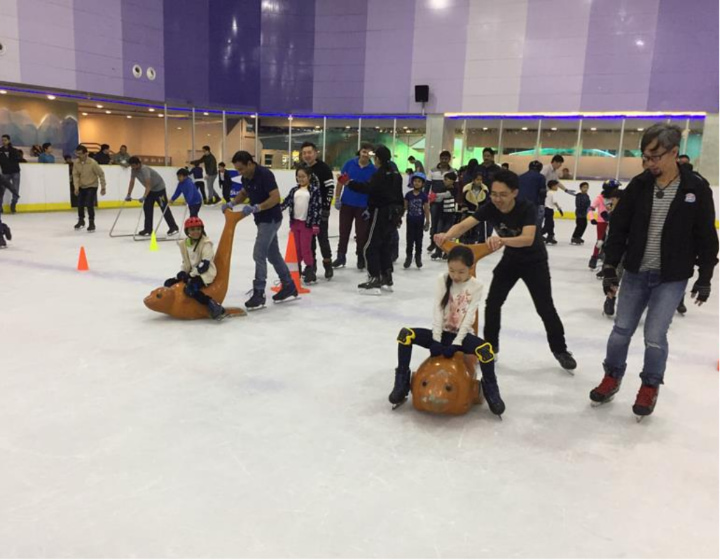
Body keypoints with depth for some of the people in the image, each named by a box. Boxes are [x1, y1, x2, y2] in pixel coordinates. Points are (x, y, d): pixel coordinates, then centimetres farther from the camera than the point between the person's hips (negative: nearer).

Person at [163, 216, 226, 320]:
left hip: (205, 274, -8)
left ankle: (213, 305, -32)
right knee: (169, 283, 1)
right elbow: (186, 263, 18)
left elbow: (204, 264, -19)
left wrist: (191, 274, -20)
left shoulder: (206, 244, -12)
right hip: (192, 273, 8)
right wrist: (182, 273, -1)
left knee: (189, 289, -34)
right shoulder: (184, 244, 9)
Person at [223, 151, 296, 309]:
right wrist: (232, 203, 2)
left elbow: (276, 198, -25)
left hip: (271, 219, -9)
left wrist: (255, 207, -32)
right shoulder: (246, 177, 3)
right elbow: (244, 192, 20)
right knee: (273, 255, 15)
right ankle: (289, 287, 26)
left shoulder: (265, 174, -22)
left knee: (259, 254, -12)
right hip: (262, 219, 9)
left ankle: (259, 294, -6)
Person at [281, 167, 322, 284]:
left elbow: (318, 207, -9)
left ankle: (310, 271, 5)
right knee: (296, 247, 11)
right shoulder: (294, 190, 10)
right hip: (295, 222, 5)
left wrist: (316, 224, -13)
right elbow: (286, 202, 9)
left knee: (306, 247, -5)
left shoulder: (314, 190, -6)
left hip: (307, 223, -5)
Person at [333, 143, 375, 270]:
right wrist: (337, 198, -3)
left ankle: (361, 258, 20)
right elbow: (341, 181, 1)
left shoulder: (373, 170, -8)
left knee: (361, 233, 6)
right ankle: (341, 256, 23)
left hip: (363, 206, -1)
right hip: (346, 203, 1)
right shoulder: (350, 163, -5)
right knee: (344, 231, 11)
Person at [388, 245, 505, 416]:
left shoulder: (476, 286, -7)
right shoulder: (442, 280, -3)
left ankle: (490, 389, -8)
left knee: (486, 349, -34)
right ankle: (402, 382, -11)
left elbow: (469, 317, -13)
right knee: (405, 334, -22)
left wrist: (455, 344, -21)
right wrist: (436, 340, -18)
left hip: (462, 335, -2)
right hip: (442, 333, 2)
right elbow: (437, 310, -10)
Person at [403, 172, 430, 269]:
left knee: (418, 239, 10)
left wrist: (427, 222, -1)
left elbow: (426, 209, -1)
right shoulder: (408, 195, -3)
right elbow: (404, 207, 3)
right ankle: (408, 257, 14)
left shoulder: (424, 196, -5)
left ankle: (418, 257, 21)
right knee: (409, 240, 4)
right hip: (410, 220, 1)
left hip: (420, 221, 0)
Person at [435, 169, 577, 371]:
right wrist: (447, 235, -53)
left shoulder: (527, 208, -32)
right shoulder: (490, 208, -20)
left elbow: (528, 239, -47)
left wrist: (502, 240, -64)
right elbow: (463, 225, -31)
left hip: (534, 261, -4)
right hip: (511, 259, 4)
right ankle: (490, 346, 17)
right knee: (492, 303, -1)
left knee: (545, 308, 0)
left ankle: (560, 350, 20)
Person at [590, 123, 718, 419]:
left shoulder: (696, 188, -9)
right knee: (622, 329, 9)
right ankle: (612, 377, 29)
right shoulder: (639, 185, -4)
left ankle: (650, 387, 22)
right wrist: (610, 268, -3)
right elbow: (619, 228, 0)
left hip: (672, 278, -2)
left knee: (655, 335, 0)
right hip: (635, 273, 3)